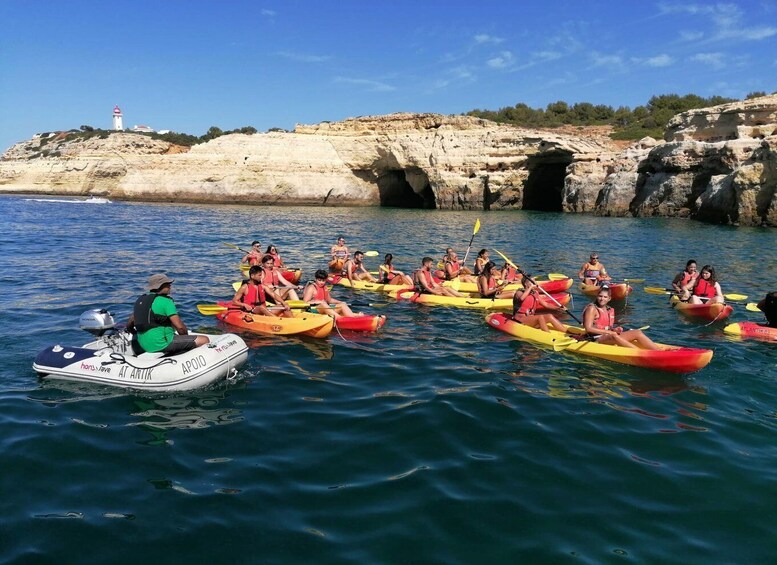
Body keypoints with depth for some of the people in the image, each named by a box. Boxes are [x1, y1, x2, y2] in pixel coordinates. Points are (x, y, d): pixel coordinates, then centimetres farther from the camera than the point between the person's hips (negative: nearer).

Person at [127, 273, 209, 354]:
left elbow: (129, 326, 20)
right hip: (162, 345, -9)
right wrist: (186, 338, 4)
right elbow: (180, 327, -15)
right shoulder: (165, 301, -11)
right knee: (204, 340, -11)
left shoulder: (140, 300, 13)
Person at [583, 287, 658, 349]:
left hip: (609, 337, 8)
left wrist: (613, 329, -4)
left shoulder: (610, 310, 16)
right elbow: (588, 328, -15)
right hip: (596, 339, -8)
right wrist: (609, 332, -18)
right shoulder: (592, 309, -6)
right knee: (614, 337, -39)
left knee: (637, 332, -7)